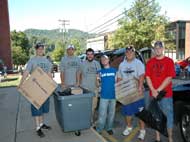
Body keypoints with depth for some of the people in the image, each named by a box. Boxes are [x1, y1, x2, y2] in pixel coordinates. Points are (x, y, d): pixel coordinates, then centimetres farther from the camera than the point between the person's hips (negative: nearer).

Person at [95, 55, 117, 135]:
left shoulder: (114, 70, 5)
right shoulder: (100, 71, 6)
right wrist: (97, 79, -13)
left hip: (113, 95, 1)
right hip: (104, 96, -1)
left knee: (111, 113, 12)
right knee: (102, 114, -1)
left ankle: (109, 128, 28)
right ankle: (98, 130, 11)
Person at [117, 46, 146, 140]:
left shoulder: (138, 63, -5)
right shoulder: (122, 65, 11)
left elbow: (141, 77, -16)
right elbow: (119, 78, 14)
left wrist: (140, 88, -29)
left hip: (137, 91, -4)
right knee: (127, 111, 13)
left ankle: (142, 130, 12)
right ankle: (129, 127, 32)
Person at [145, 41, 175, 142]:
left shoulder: (169, 61, -2)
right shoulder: (150, 62, 7)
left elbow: (169, 78, -8)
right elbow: (148, 77, 3)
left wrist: (158, 90, -13)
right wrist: (153, 90, -9)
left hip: (166, 94, -3)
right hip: (153, 94, 3)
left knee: (168, 116, 5)